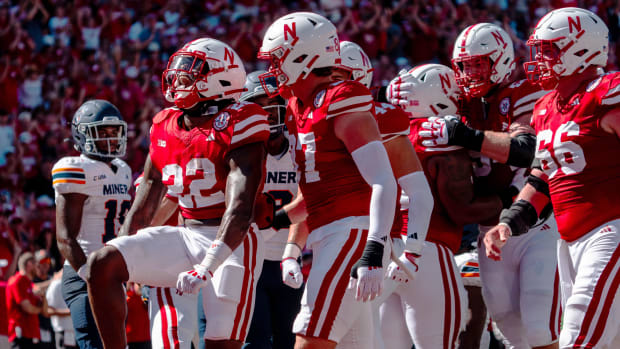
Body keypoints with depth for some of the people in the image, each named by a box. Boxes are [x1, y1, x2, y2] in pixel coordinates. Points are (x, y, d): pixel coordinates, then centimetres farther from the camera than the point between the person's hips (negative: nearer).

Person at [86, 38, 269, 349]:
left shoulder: (236, 124, -11)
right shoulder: (165, 128, 10)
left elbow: (240, 211, -20)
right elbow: (143, 208, 18)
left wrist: (207, 267, -30)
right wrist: (123, 265, 10)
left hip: (230, 242, -6)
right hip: (185, 238, 6)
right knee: (102, 264, -14)